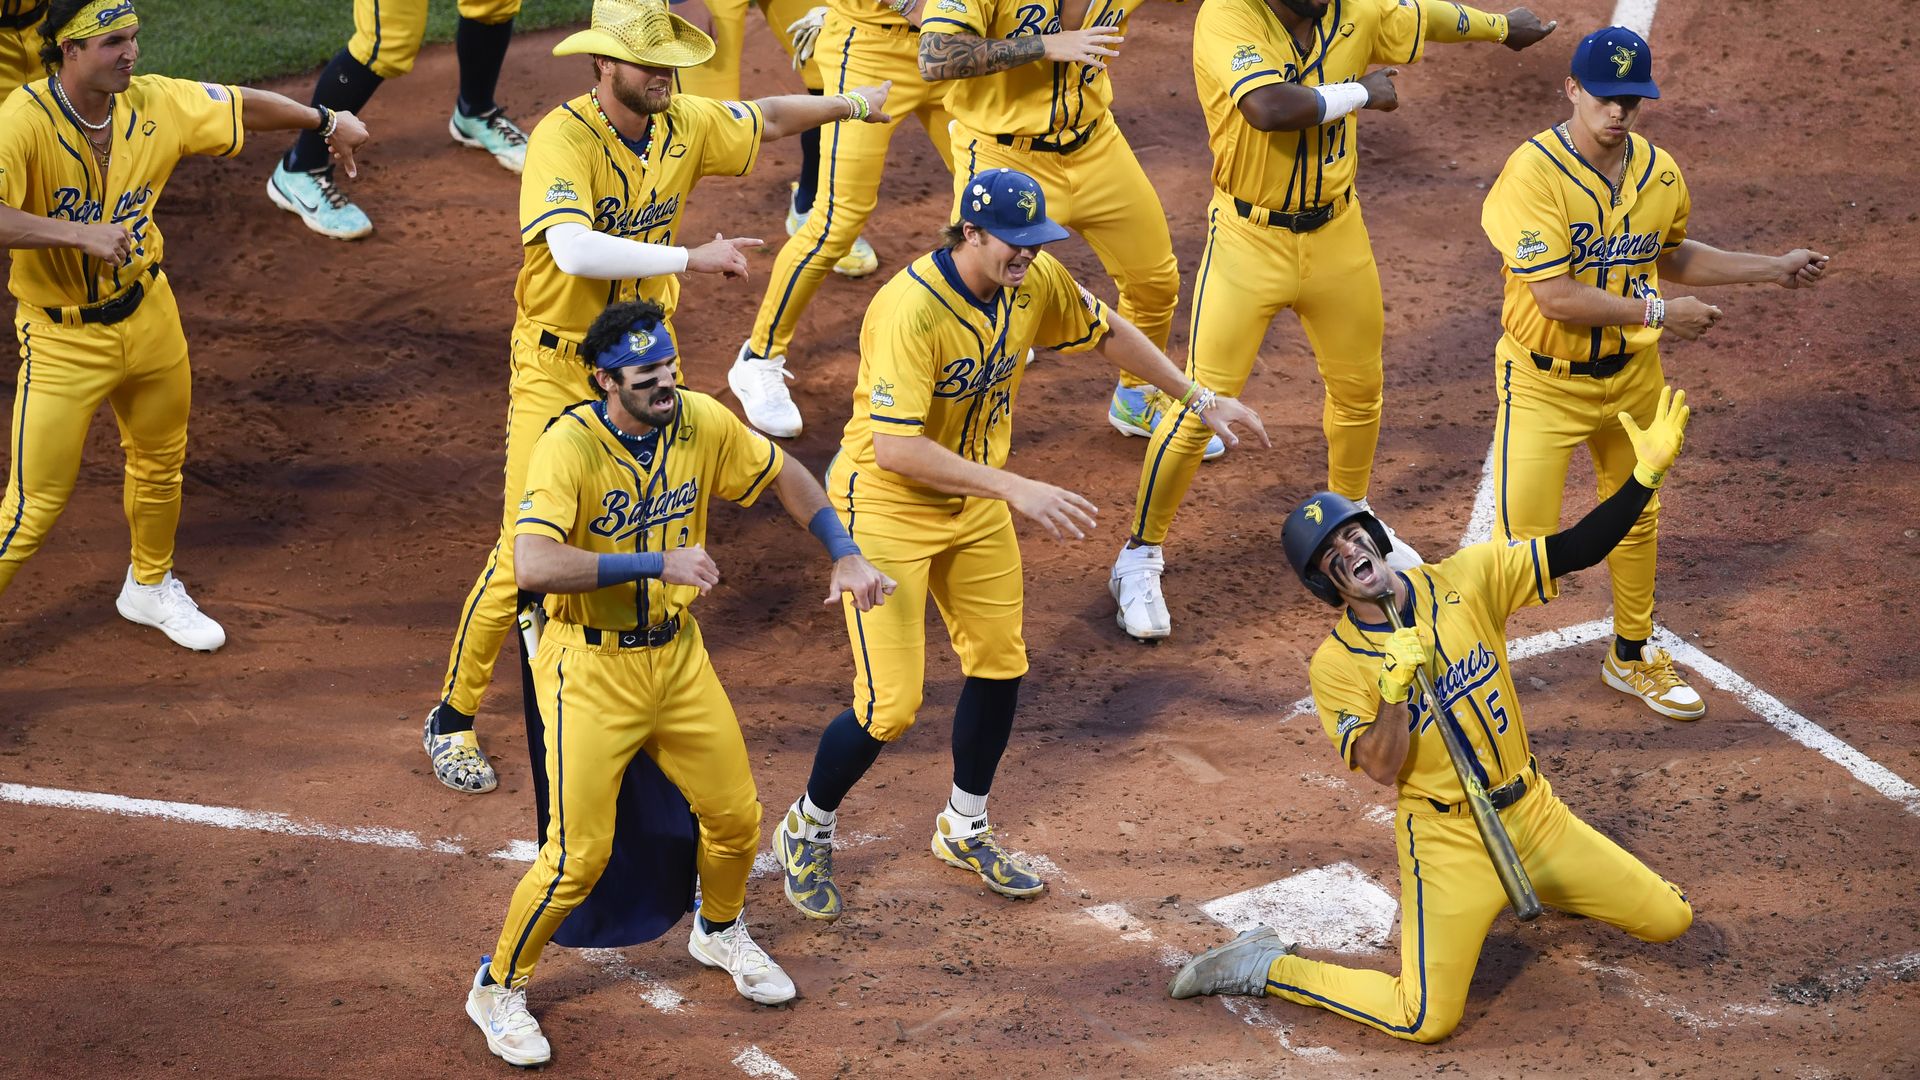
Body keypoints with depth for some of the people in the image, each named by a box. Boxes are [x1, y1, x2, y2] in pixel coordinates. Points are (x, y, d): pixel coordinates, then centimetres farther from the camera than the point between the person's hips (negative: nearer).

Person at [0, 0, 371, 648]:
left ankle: (150, 588, 50)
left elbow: (244, 107, 10)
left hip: (148, 316, 6)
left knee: (160, 463, 25)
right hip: (62, 340, -6)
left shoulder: (155, 105, -9)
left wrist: (327, 122, 18)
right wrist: (79, 234, -45)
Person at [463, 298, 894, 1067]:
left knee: (735, 818, 13)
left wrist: (846, 556, 1)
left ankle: (719, 933, 45)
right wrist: (659, 563, -37)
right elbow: (533, 565, -37)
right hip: (591, 669, -6)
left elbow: (784, 476, 11)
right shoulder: (569, 447, -24)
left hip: (677, 655, 6)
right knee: (579, 856, -6)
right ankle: (498, 989, 16)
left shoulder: (702, 423, -6)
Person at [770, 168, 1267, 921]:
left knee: (999, 665, 15)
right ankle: (807, 832, 19)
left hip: (975, 502, 7)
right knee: (891, 704, -7)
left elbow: (1107, 333, 10)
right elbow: (896, 448, -38)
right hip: (887, 509, -7)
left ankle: (965, 831, 37)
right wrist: (1016, 489, -40)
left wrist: (1200, 400, 11)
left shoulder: (1035, 282, -10)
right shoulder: (912, 310, -33)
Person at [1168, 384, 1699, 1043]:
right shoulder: (1336, 665, -12)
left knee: (1670, 920, 9)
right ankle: (1266, 968, 5)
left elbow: (1578, 549, -8)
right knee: (1425, 1021, -14)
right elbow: (1383, 770, -18)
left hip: (1533, 812, 5)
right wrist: (1396, 686, -33)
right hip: (1446, 837, -5)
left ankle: (1522, 885, 32)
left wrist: (1648, 473, -20)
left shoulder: (1468, 579, -4)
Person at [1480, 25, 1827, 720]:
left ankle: (1631, 657, 40)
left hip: (1632, 375, 6)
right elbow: (1555, 297, -27)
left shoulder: (1660, 172, -1)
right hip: (1546, 381, -6)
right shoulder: (1533, 173, -22)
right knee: (1525, 540, -8)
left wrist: (1774, 270, 13)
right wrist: (1657, 311, -25)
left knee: (1635, 520, 20)